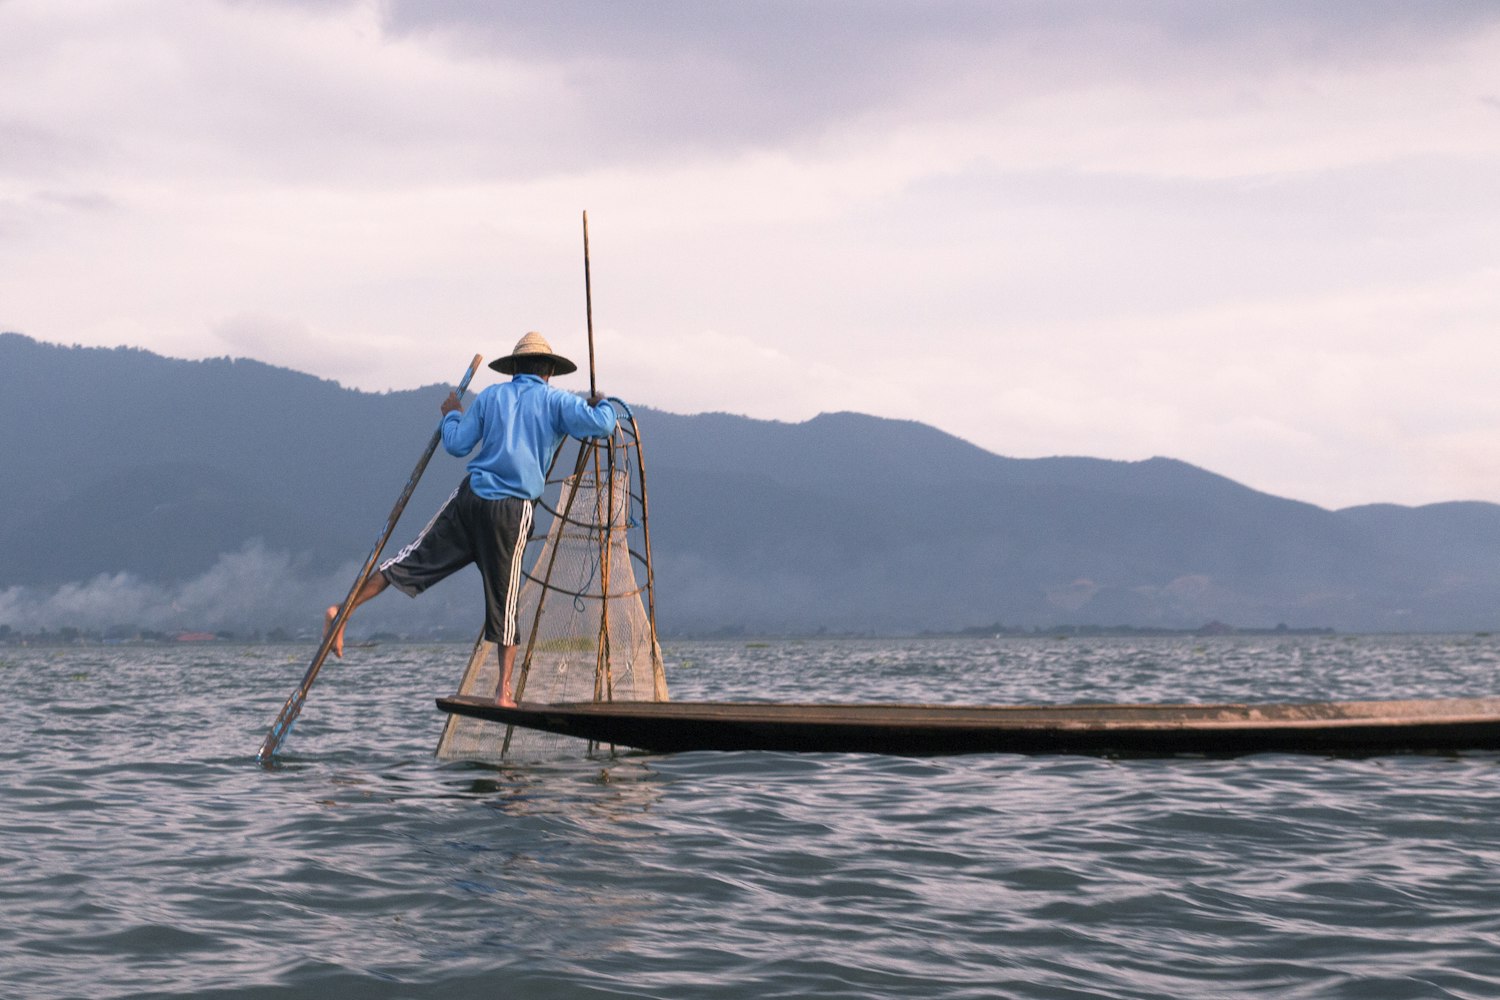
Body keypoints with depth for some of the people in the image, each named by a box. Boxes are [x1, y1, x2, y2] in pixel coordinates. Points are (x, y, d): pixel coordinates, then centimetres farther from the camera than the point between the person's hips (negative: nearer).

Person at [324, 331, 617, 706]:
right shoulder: (554, 401, 4)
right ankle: (503, 689, 5)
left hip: (471, 497, 2)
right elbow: (602, 425, -7)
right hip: (512, 510, -2)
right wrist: (602, 404, 15)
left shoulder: (490, 396, 13)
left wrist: (451, 415, 30)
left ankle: (344, 611, 2)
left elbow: (456, 444, 11)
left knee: (415, 560, 9)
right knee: (504, 599, 4)